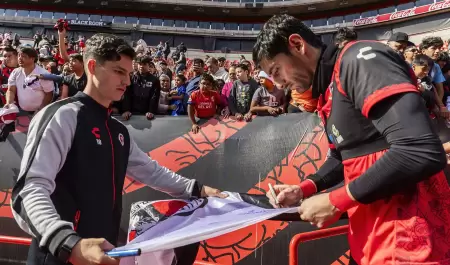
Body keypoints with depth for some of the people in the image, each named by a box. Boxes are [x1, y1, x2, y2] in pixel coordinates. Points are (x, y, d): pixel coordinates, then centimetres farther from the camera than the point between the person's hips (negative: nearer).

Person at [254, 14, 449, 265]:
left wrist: (335, 201, -19)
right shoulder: (331, 90, 12)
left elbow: (423, 151, -27)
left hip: (407, 235, -9)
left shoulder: (359, 60, -17)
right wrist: (303, 189, 6)